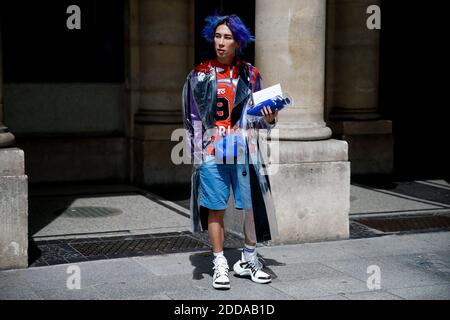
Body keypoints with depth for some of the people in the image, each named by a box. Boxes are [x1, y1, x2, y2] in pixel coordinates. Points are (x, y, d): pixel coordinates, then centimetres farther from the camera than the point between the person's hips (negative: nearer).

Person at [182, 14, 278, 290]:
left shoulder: (250, 75, 6)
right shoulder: (200, 75, 5)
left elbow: (255, 117, 12)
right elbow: (193, 118, 7)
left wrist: (268, 119, -10)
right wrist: (195, 154, 1)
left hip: (244, 151, 1)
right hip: (212, 153, -1)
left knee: (253, 206, 2)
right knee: (216, 210, 2)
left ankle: (249, 260, 20)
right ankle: (220, 265, 14)